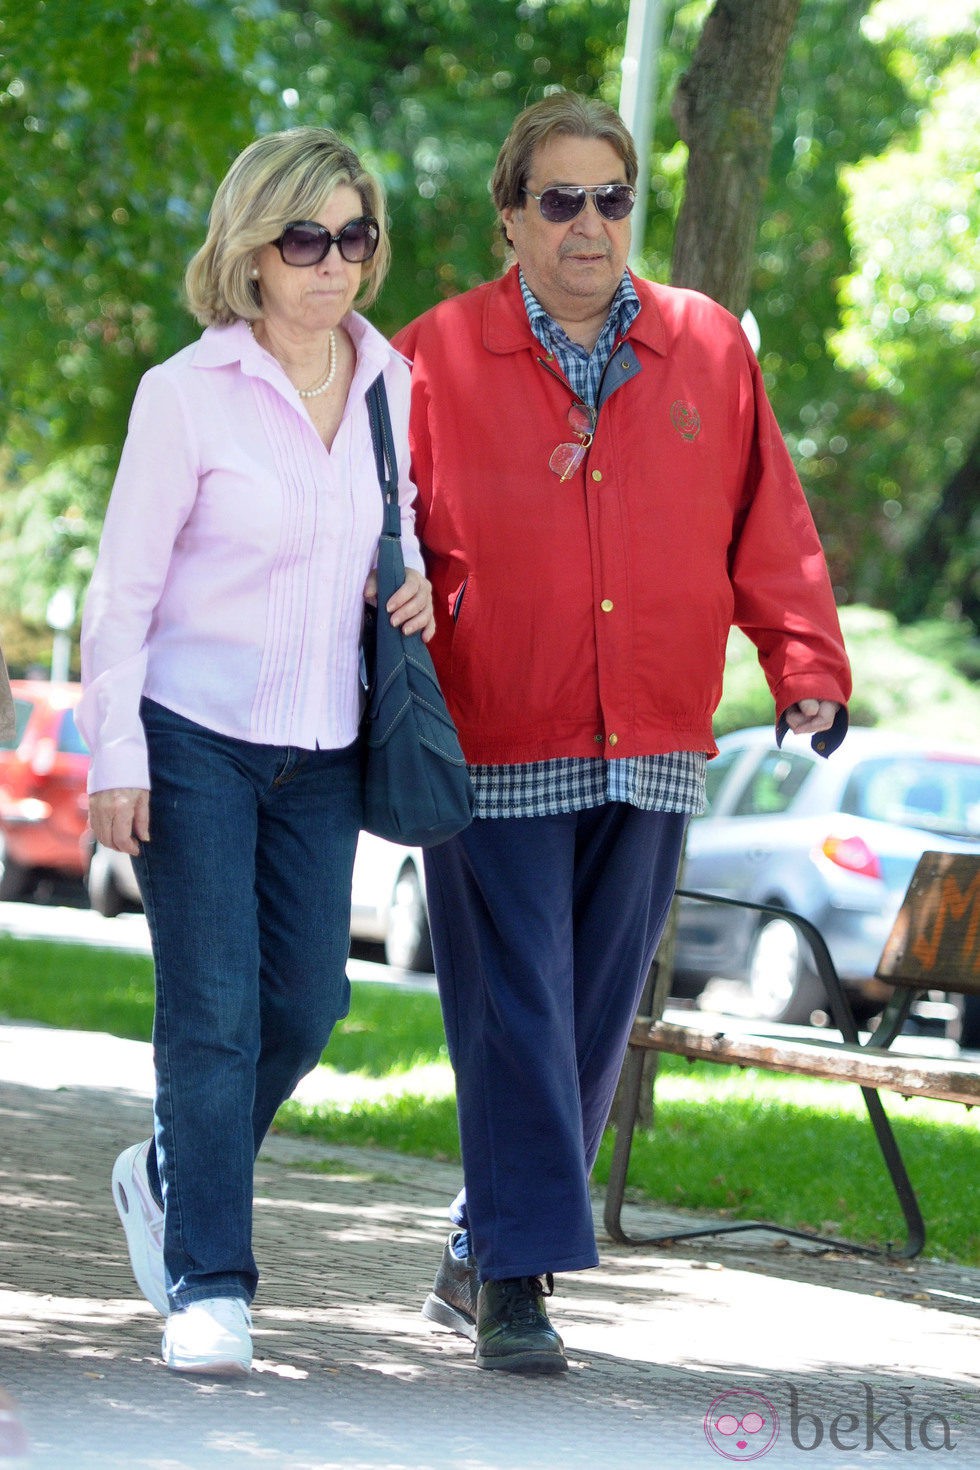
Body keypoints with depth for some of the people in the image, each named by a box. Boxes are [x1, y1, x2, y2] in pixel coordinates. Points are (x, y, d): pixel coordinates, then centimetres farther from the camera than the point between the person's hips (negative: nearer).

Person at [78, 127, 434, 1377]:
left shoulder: (391, 384, 5)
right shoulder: (187, 392, -9)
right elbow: (122, 586, -7)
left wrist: (416, 580, -1)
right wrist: (115, 758, -12)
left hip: (321, 752, 5)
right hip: (193, 737, -5)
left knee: (305, 1003, 5)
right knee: (212, 1007, -7)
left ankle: (169, 1178, 31)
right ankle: (206, 1284, 0)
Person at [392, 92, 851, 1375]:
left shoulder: (710, 351, 8)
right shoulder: (436, 359, 0)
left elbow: (768, 528, 11)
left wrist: (808, 666, 2)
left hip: (651, 752, 3)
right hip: (495, 750, -3)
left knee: (592, 1017, 8)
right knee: (514, 1012, -7)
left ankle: (482, 1254, 22)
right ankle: (515, 1281, -3)